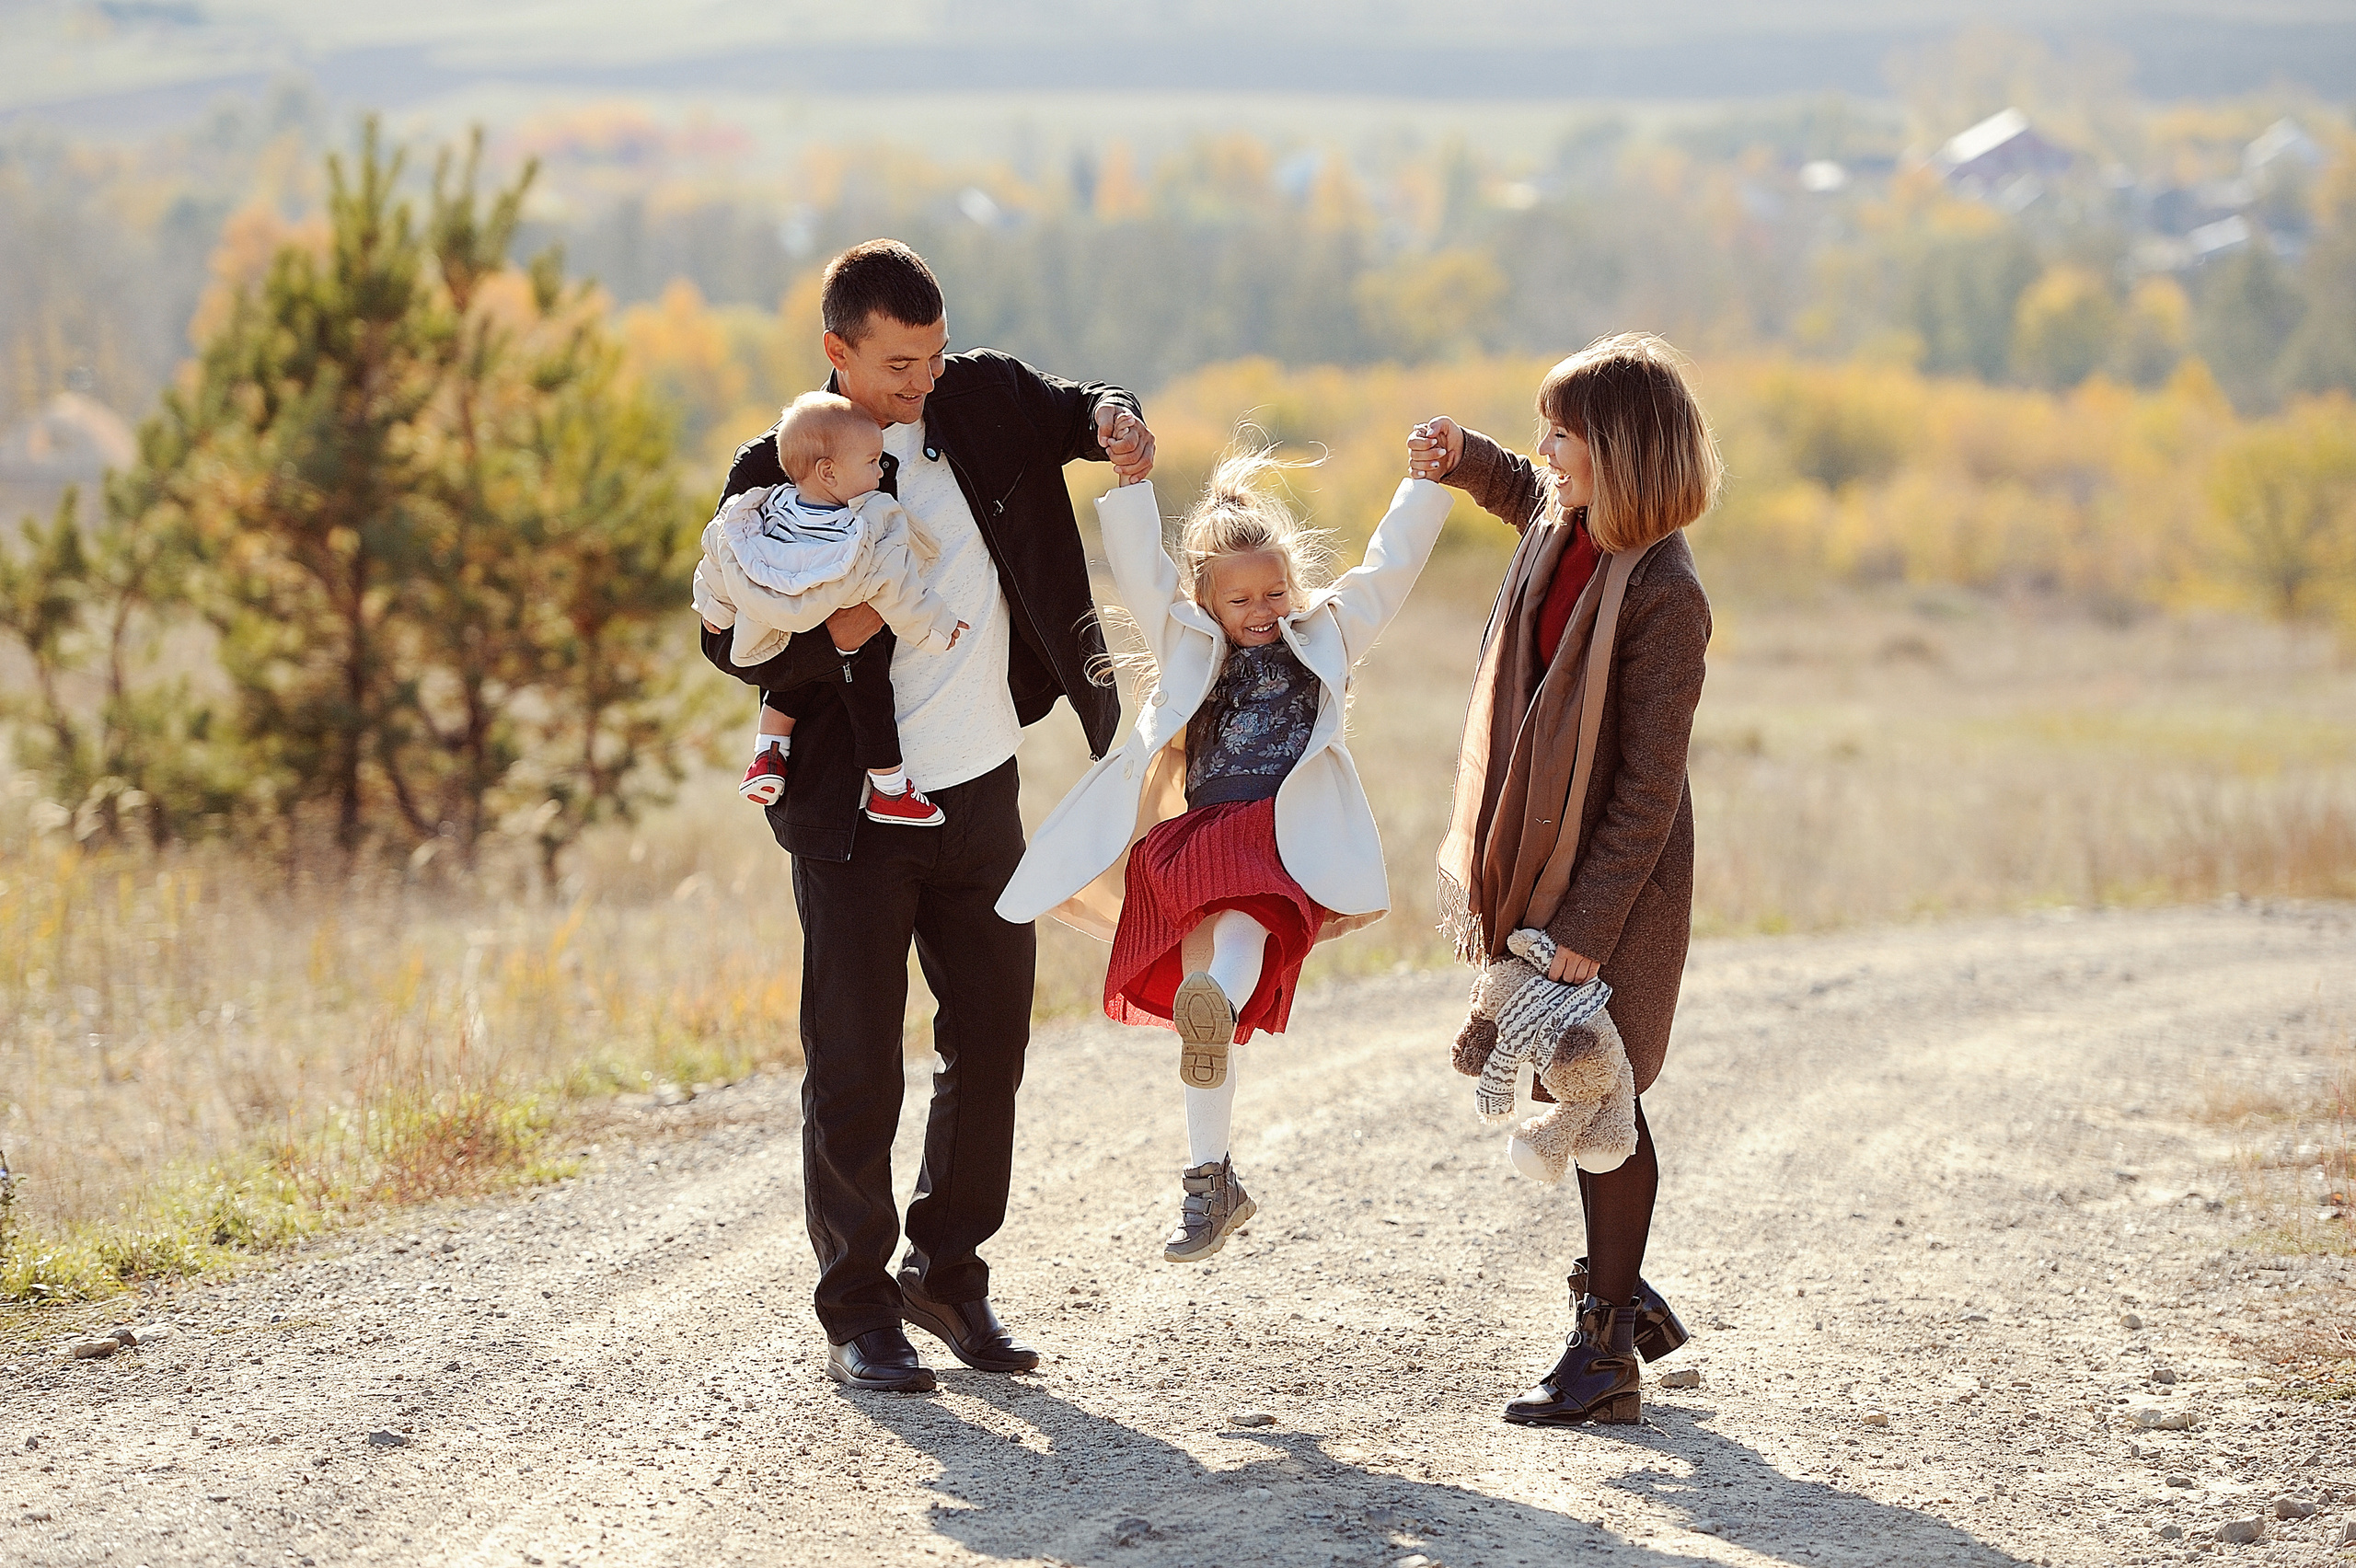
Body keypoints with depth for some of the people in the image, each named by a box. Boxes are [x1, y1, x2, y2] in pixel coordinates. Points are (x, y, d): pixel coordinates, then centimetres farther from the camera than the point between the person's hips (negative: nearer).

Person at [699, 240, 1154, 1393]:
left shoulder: (982, 400, 3)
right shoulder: (781, 472, -9)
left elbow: (1073, 410, 12)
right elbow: (729, 638, -6)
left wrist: (1112, 421, -12)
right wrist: (825, 636, -26)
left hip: (982, 795, 5)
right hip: (853, 811, -5)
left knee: (990, 1043, 12)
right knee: (855, 1067, -1)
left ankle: (949, 1277, 26)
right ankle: (858, 1315, 8)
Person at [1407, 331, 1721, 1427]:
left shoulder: (1662, 595, -21)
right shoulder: (1561, 527, 3)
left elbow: (1650, 786, -21)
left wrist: (1592, 925, -22)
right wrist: (1462, 459, 17)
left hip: (1616, 883, -8)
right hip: (1538, 865, 8)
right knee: (1571, 1094, 14)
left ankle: (1605, 1356, 7)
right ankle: (1623, 1296, 30)